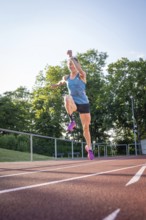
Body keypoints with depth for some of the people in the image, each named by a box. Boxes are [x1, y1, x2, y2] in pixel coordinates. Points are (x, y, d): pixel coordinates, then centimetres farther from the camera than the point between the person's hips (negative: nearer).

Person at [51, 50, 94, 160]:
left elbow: (80, 69, -32)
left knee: (86, 127, 7)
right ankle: (72, 121, -25)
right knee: (67, 98, -37)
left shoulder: (82, 76, -7)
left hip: (84, 103, -1)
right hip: (74, 103, 1)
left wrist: (71, 57, -31)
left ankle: (89, 148, 29)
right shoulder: (66, 78, 5)